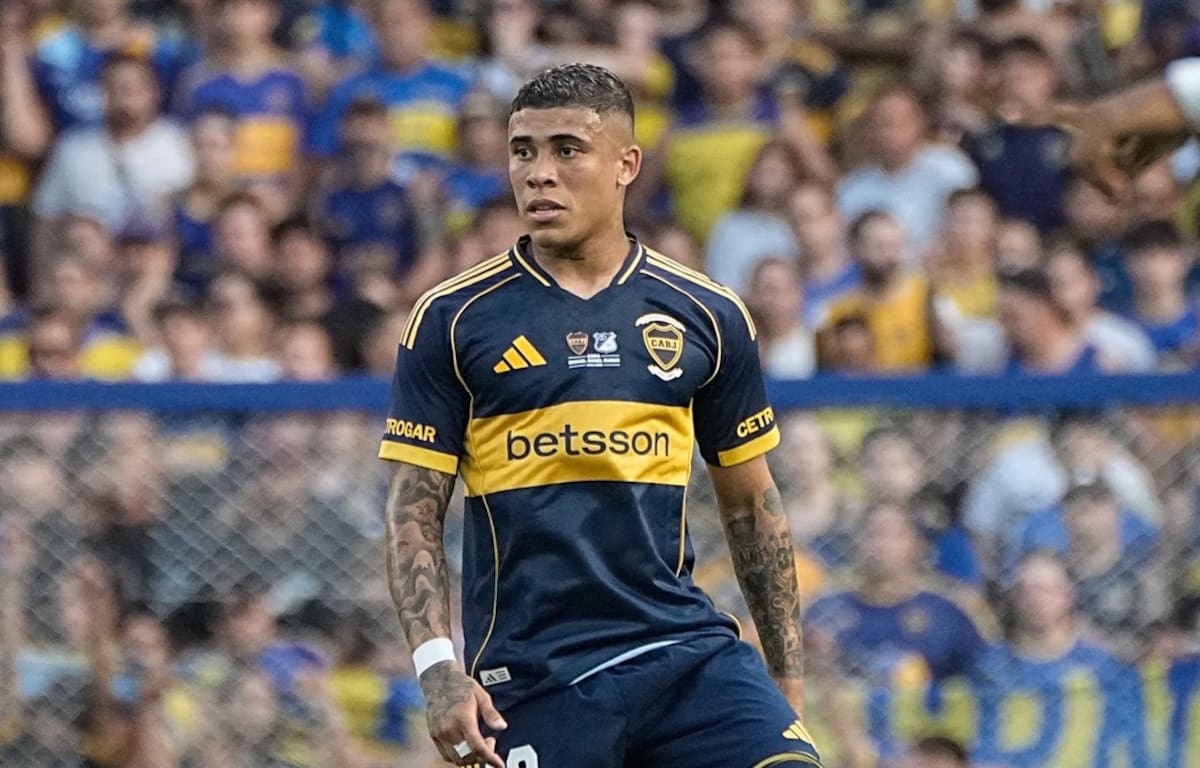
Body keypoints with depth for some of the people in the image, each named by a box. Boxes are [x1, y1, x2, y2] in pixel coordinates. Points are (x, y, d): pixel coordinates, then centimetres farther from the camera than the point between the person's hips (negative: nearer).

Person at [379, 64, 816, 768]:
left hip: (687, 650, 2)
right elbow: (415, 512, 2)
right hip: (530, 676, -2)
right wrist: (438, 668, -12)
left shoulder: (707, 315, 8)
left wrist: (787, 676, 12)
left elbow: (752, 506, 15)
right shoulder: (453, 320, 2)